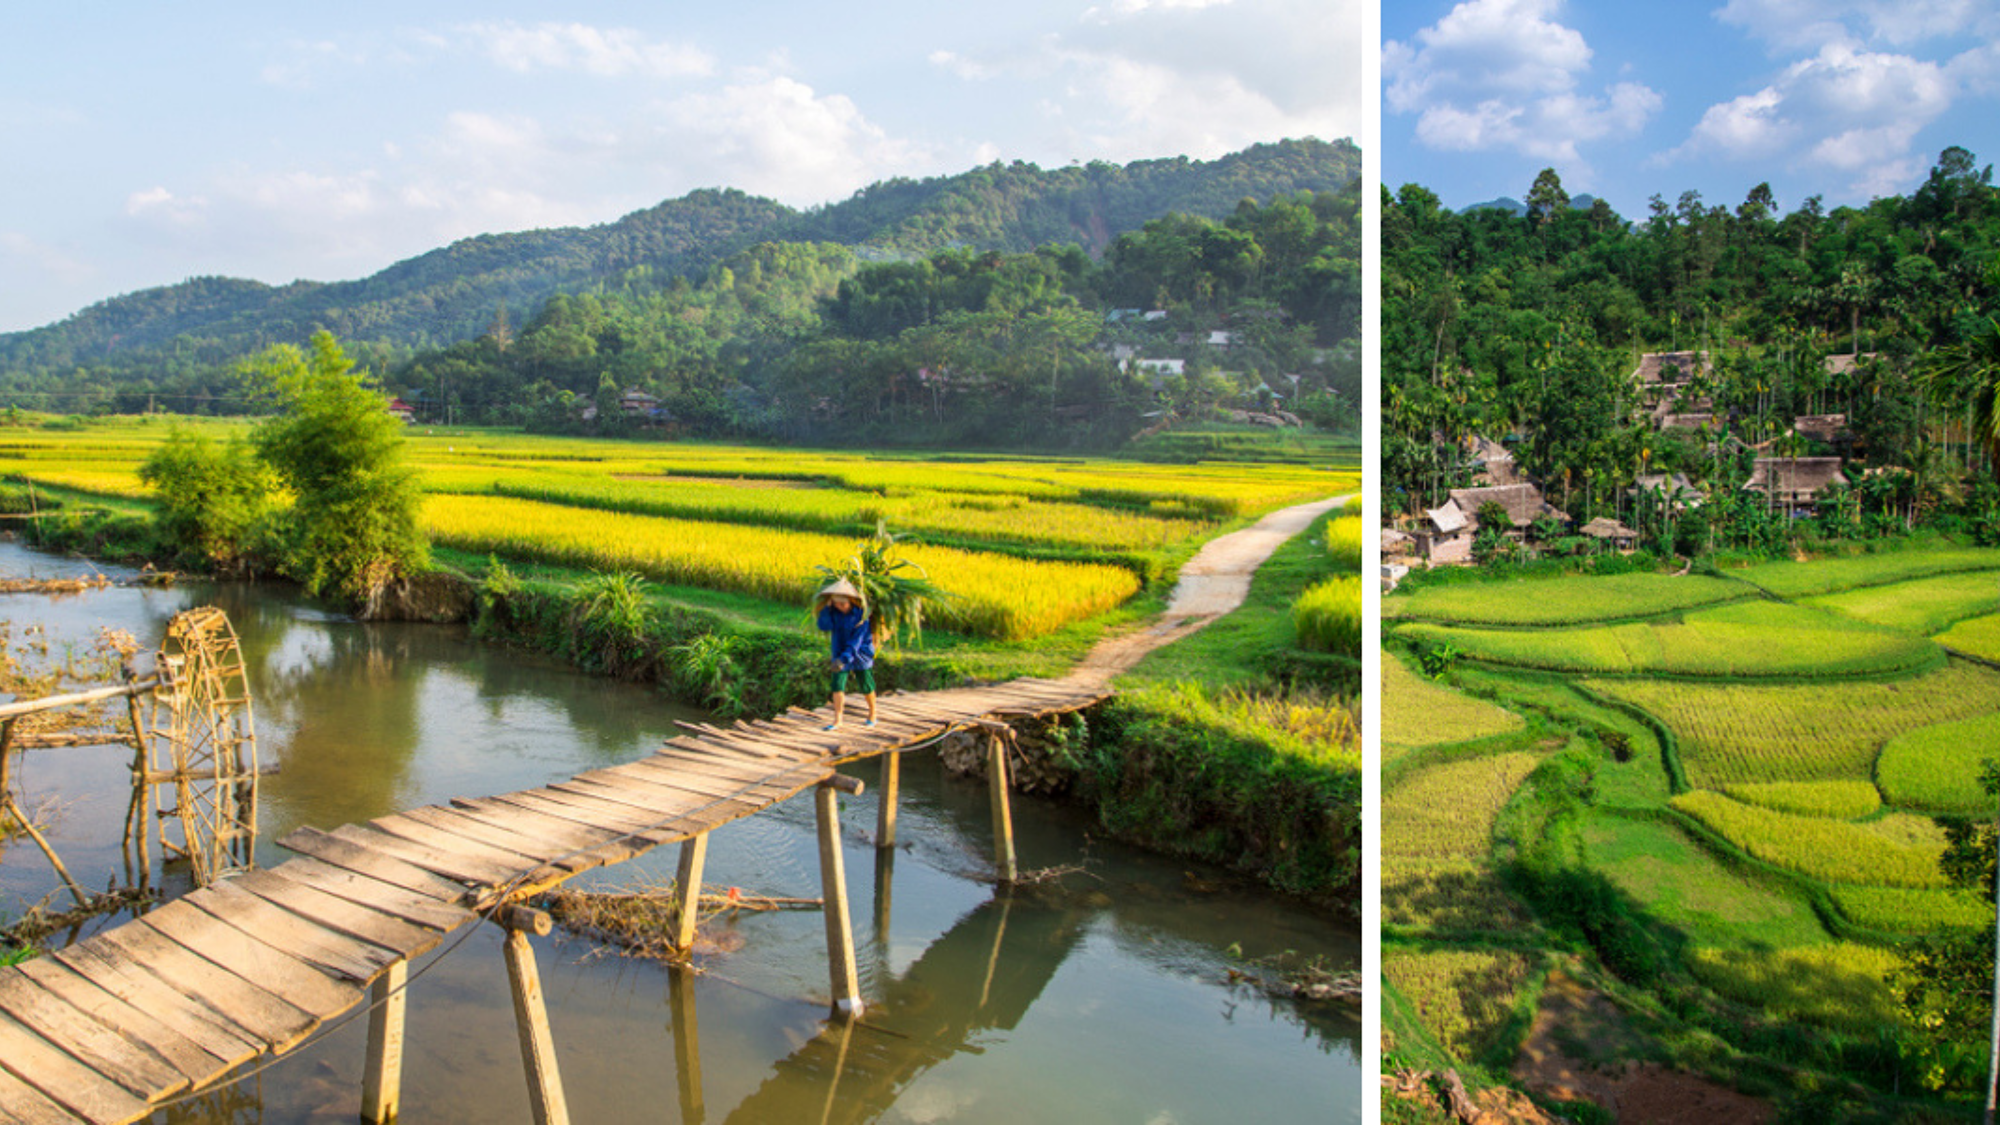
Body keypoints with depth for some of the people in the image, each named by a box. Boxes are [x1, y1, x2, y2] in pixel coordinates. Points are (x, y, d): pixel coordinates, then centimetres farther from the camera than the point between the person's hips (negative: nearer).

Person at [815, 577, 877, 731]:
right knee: (837, 686, -6)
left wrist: (844, 659, -33)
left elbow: (857, 641, -25)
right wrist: (827, 608, -31)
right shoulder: (834, 612, -8)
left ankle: (872, 714, 34)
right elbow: (823, 626, -21)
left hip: (860, 654, -3)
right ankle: (837, 721, 0)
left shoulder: (861, 614, -21)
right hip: (840, 653, 3)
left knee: (866, 687, 11)